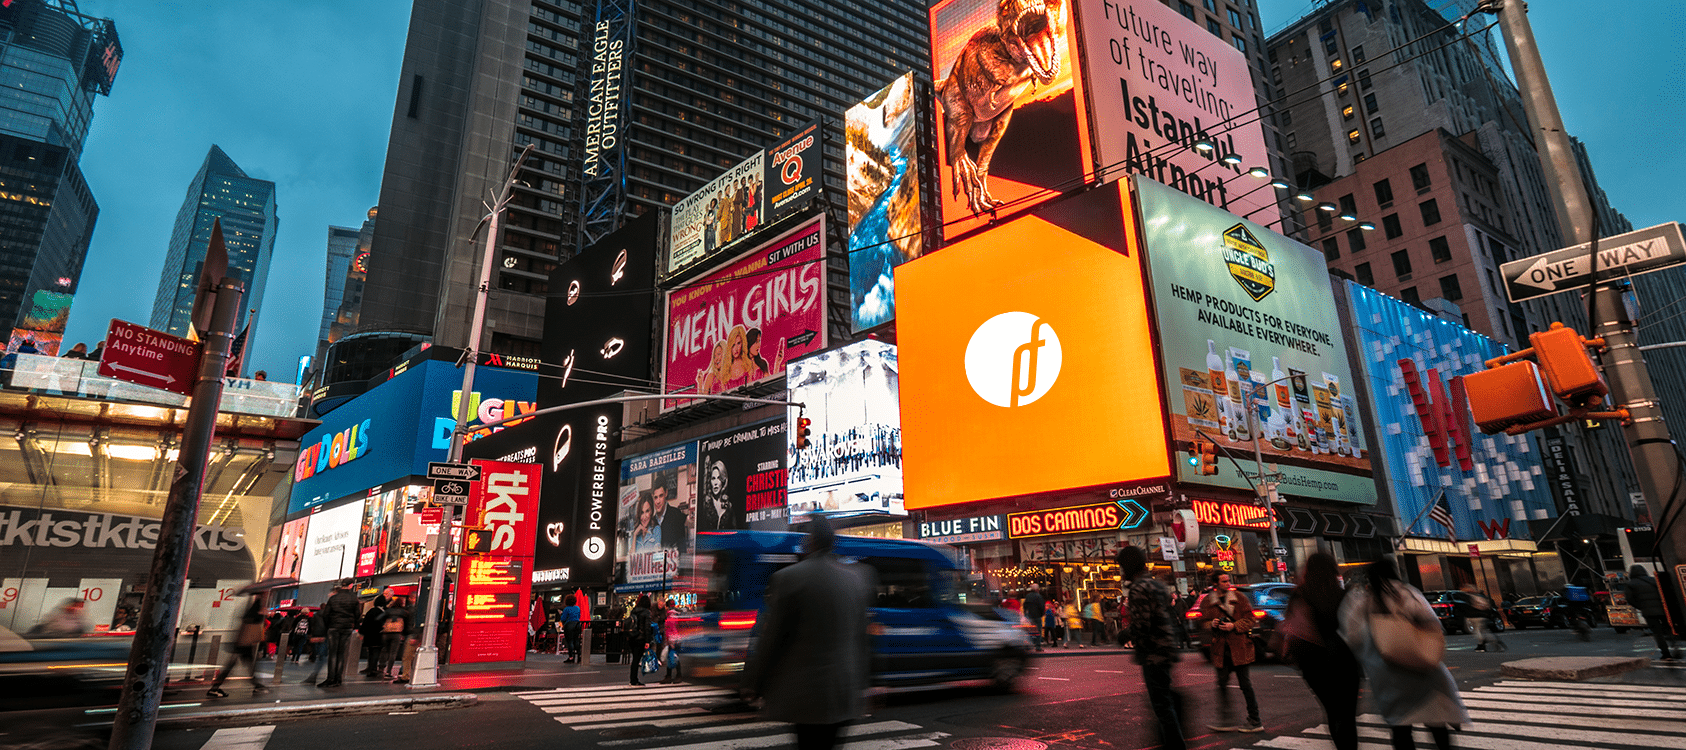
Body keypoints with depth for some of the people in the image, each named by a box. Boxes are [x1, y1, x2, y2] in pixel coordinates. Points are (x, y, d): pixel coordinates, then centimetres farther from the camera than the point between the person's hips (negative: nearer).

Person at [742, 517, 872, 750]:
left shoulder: (788, 578, -12)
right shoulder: (857, 578, 4)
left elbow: (770, 638, -8)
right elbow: (863, 637, 10)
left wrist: (753, 683, 3)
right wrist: (860, 683, 20)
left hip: (806, 693, -5)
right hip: (845, 693, 5)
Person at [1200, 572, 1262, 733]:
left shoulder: (1239, 597, 1)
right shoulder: (1207, 602, 7)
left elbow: (1249, 619, 1)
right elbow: (1203, 622, 14)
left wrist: (1233, 626, -14)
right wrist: (1212, 624, -8)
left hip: (1239, 647, -3)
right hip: (1220, 649, 3)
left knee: (1245, 684, 1)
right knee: (1222, 684, 5)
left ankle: (1255, 721, 12)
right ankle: (1224, 721, 12)